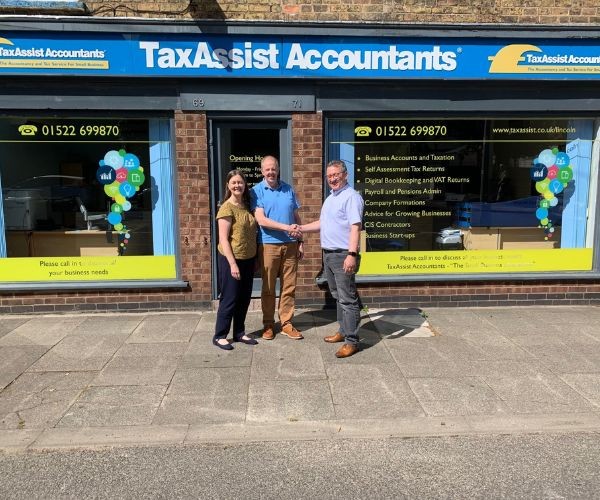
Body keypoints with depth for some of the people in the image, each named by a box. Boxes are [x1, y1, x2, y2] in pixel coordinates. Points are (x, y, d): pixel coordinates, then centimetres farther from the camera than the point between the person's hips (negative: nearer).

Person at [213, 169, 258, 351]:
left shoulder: (247, 206, 9)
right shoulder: (227, 208, -12)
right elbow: (223, 239, -16)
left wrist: (255, 258, 12)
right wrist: (232, 263, -20)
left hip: (248, 259, 7)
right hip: (231, 259, -7)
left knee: (244, 298, 13)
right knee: (230, 298, 0)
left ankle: (239, 333, 25)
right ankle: (220, 336, 13)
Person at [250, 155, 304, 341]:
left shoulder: (288, 189, 9)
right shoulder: (257, 191, -2)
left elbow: (296, 217, 13)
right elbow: (261, 220, -12)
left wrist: (300, 241, 9)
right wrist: (286, 227, -19)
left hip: (290, 245, 3)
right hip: (268, 245, -3)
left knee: (289, 287, 7)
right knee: (268, 288, 5)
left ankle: (286, 323, 19)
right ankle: (268, 324, 18)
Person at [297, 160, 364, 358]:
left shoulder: (351, 197, -13)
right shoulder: (330, 198, 18)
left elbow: (355, 228, -22)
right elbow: (322, 223, 27)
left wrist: (352, 254, -29)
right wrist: (302, 228, 16)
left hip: (343, 255, -10)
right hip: (328, 254, 10)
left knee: (347, 299, -5)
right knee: (338, 296, 18)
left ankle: (352, 341, 1)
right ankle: (344, 331, 30)